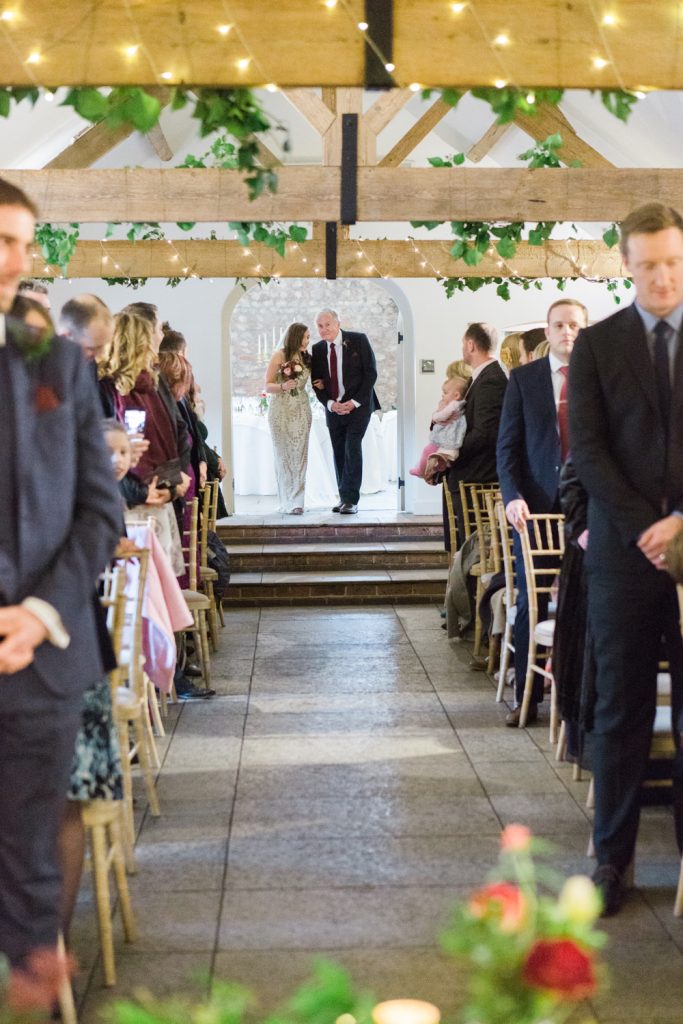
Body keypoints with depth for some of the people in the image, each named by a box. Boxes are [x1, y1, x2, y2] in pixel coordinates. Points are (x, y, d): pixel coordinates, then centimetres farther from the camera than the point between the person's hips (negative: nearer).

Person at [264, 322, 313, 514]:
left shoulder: (306, 358, 10)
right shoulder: (279, 355, -4)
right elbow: (268, 386, -4)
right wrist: (283, 386, -22)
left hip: (301, 410, 4)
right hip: (281, 410, -4)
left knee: (300, 455, -2)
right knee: (284, 455, -2)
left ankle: (296, 501, -1)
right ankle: (288, 502, 0)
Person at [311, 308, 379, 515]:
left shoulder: (358, 340, -5)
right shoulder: (318, 349, 6)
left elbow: (371, 372, -6)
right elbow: (316, 382, 9)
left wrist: (355, 402, -12)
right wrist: (330, 403, -9)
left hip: (358, 405, -4)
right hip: (333, 408, 4)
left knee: (352, 449, -12)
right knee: (338, 453, 4)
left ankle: (351, 500, -10)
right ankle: (343, 498, 11)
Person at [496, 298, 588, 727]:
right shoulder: (523, 378, 6)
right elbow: (507, 445, 4)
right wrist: (512, 496, -9)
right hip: (536, 503, 0)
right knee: (530, 603, 4)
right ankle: (527, 696, 12)